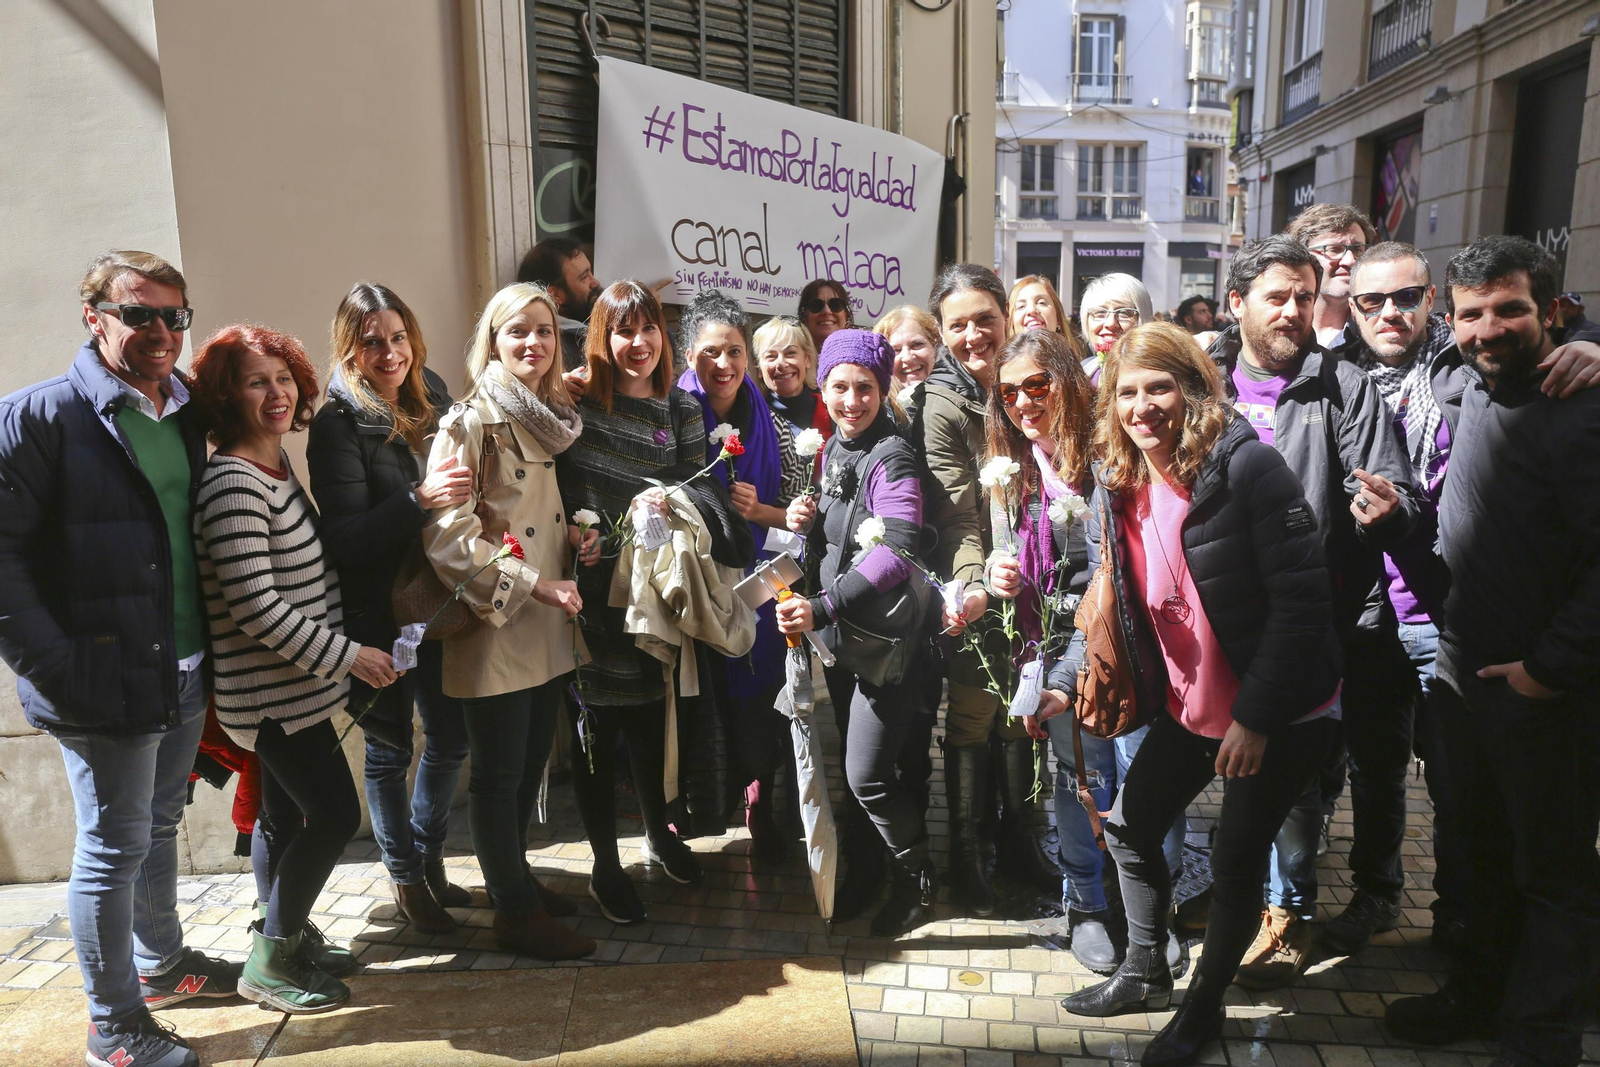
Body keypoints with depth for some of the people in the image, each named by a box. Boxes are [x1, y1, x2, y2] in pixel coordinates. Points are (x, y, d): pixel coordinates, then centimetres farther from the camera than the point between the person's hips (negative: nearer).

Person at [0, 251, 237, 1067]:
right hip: (106, 687, -6)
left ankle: (161, 963, 42)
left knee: (158, 829, 22)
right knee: (114, 847, 6)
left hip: (185, 679, 7)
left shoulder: (186, 416, 9)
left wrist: (213, 653, 9)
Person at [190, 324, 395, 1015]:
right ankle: (269, 964, 14)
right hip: (274, 689, -9)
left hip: (288, 687, 9)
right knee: (336, 813, -3)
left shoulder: (276, 463, 8)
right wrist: (346, 655, -20)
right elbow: (253, 603, -25)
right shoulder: (232, 484, -21)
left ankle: (281, 943, 34)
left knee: (285, 815, 18)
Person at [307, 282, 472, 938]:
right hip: (378, 613, -5)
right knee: (390, 747, 10)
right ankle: (404, 876, 30)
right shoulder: (338, 423, -14)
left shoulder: (433, 395, 3)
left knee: (451, 736, 15)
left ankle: (430, 859, 37)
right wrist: (418, 500, -33)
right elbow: (344, 538, -22)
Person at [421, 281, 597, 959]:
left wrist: (575, 535, 2)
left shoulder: (555, 418, 10)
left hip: (549, 629, 7)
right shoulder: (470, 421, -13)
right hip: (493, 629, -7)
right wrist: (532, 583, -20)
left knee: (530, 766, 18)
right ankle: (517, 912, 20)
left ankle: (511, 876, 37)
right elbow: (445, 536, -19)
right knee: (499, 774, 6)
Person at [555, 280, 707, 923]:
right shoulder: (573, 400, -5)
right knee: (595, 731, 7)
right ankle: (605, 864, 24)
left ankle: (659, 834, 40)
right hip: (585, 590, -3)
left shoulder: (681, 411, 5)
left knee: (652, 721, 16)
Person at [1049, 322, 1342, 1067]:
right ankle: (1145, 972, 39)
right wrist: (1063, 683, -7)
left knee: (1235, 860, 3)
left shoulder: (1245, 468, -21)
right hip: (1190, 706, 7)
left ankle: (1205, 1005, 29)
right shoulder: (1116, 490, -1)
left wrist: (1256, 716, -23)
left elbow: (1302, 598, -22)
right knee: (1129, 826, 15)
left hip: (1282, 715, -7)